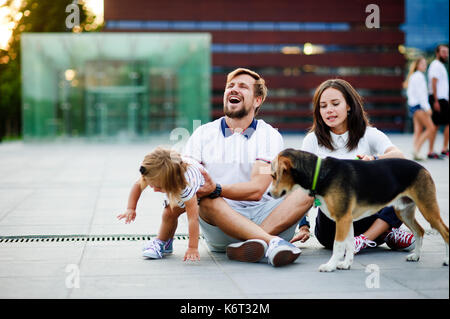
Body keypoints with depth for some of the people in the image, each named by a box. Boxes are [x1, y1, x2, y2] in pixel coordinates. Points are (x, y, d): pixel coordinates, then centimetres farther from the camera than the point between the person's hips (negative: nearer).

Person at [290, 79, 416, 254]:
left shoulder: (369, 135, 7)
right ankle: (384, 232, -17)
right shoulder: (312, 140, 8)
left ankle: (367, 237, -25)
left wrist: (374, 160, -34)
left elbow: (399, 156, -13)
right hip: (332, 225, -1)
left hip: (368, 215, 1)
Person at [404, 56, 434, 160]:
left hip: (413, 105, 10)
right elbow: (420, 93, -17)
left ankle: (415, 153, -2)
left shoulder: (412, 76, 19)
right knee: (430, 128, -12)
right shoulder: (419, 76, -10)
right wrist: (427, 107, -20)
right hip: (419, 105, -10)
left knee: (418, 130, 5)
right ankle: (416, 149, -17)